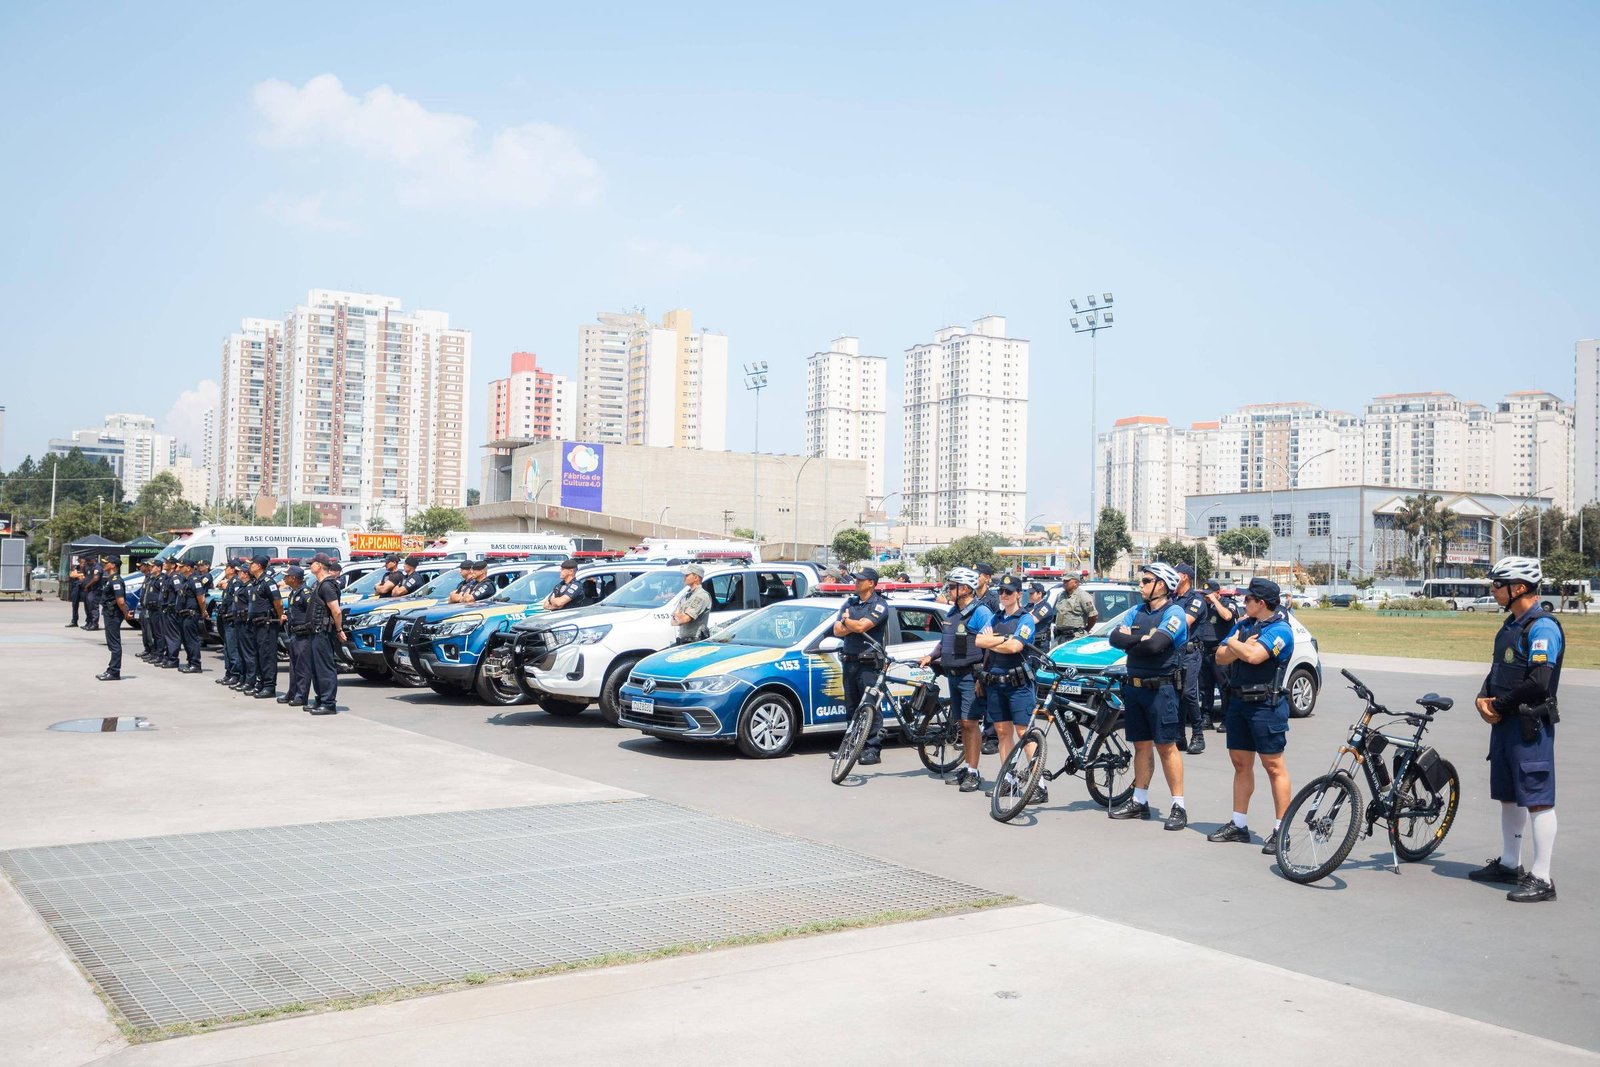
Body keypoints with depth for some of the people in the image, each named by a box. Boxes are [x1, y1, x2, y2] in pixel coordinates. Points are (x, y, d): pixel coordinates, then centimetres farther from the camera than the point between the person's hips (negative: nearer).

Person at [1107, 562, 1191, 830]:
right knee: (1141, 745, 12)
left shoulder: (1174, 613, -8)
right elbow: (1114, 637, -1)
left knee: (1166, 747, -4)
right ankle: (1139, 801, 19)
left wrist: (1130, 641, -6)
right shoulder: (1136, 612, 13)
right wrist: (1142, 639, -14)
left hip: (1161, 689, -6)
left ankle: (1179, 807, 0)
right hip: (1135, 687, 6)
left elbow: (1156, 645, -23)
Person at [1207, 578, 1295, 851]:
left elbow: (1254, 655, -25)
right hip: (1238, 702, 8)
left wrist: (1233, 643, -7)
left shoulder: (1280, 630, -11)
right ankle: (1239, 825, 20)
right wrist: (1240, 646, -12)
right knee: (1240, 764, 12)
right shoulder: (1243, 624, 13)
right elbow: (1221, 657, 6)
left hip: (1266, 704, -8)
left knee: (1273, 767, -3)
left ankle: (1281, 830, 1)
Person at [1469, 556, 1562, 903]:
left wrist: (1500, 705, -12)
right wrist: (1484, 699, 0)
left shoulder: (1543, 627, -16)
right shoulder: (1512, 624, 14)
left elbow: (1538, 682, -23)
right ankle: (1510, 864, 30)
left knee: (1537, 800, -5)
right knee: (1508, 796, 18)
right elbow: (1497, 670, 19)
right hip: (1504, 722, 10)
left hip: (1531, 725, -10)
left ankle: (1541, 879, -2)